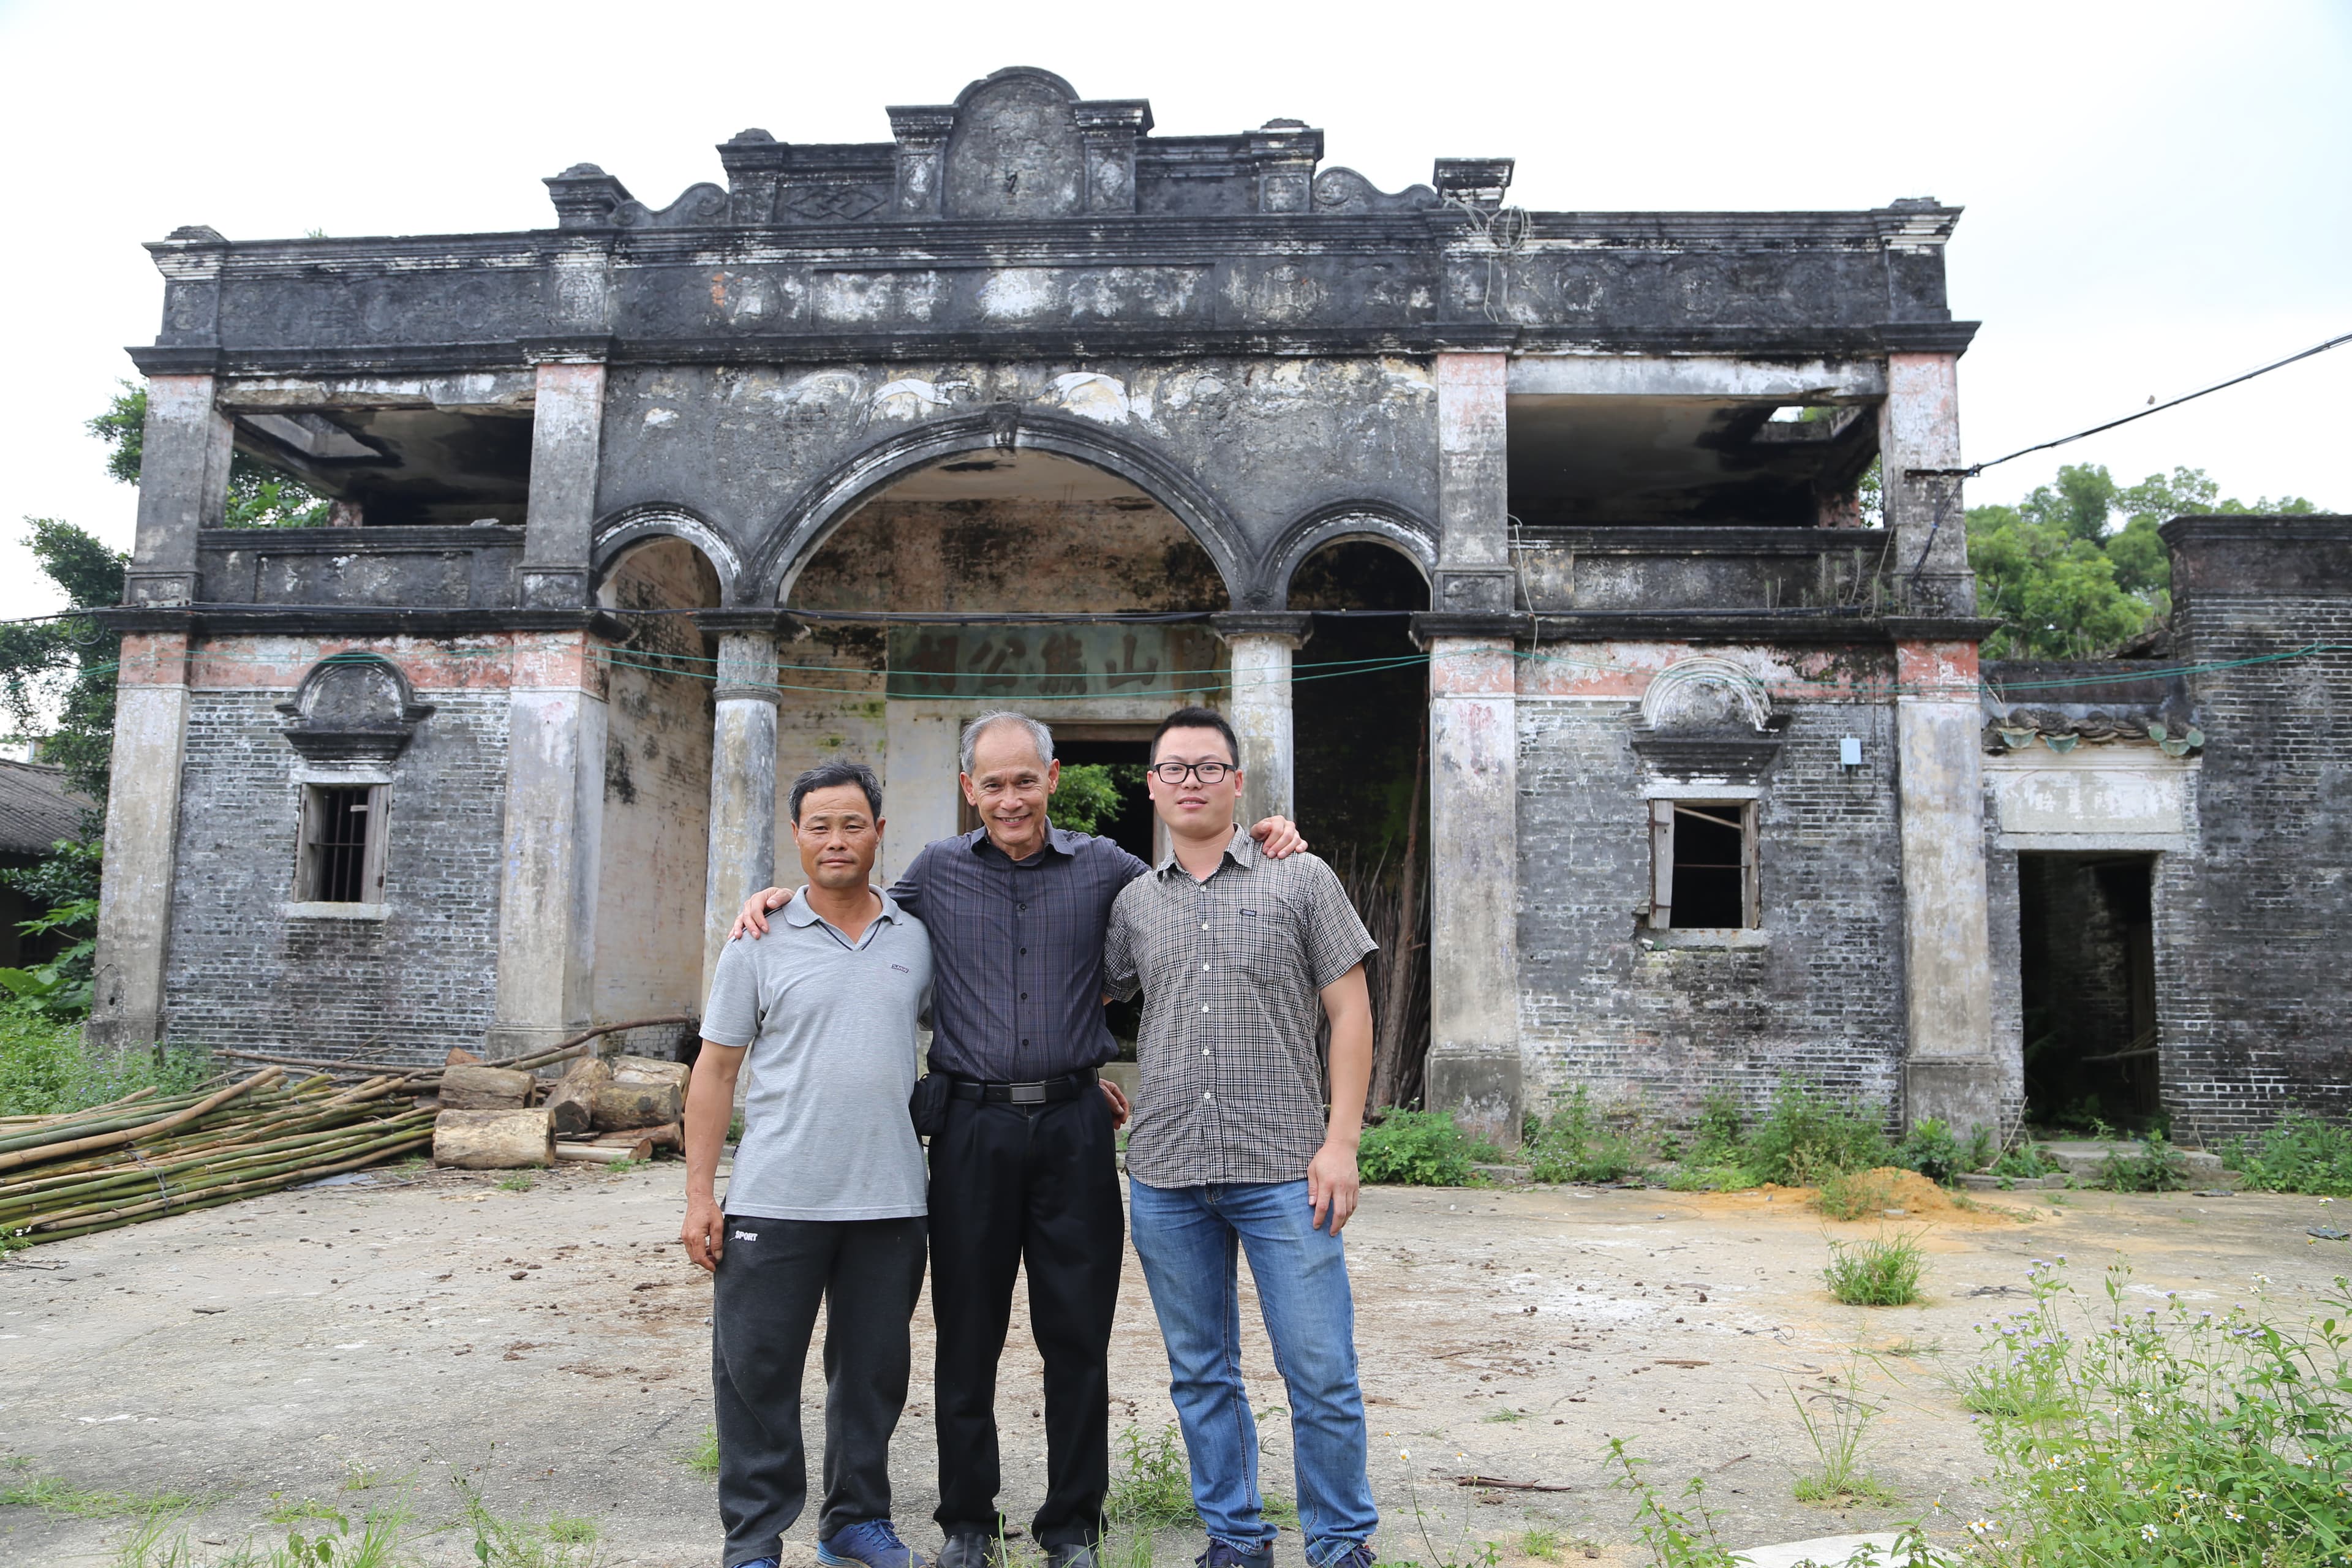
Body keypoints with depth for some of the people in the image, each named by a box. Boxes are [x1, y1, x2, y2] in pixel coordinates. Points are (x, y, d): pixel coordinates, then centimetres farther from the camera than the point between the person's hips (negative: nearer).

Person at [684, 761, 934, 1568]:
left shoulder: (917, 938, 6)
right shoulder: (759, 944, 1)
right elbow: (715, 1071, 2)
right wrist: (698, 1193, -3)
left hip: (889, 1200, 2)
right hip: (776, 1199, -2)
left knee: (873, 1373, 13)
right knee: (756, 1372, 5)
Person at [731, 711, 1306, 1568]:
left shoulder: (1102, 867, 6)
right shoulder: (937, 870, 7)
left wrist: (1260, 849, 0)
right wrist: (782, 894, 8)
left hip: (1074, 1126, 0)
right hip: (973, 1127, 0)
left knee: (1077, 1337, 6)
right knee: (967, 1337, 9)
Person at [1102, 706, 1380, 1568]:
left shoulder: (1301, 879, 1)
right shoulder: (1132, 903, 9)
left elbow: (1351, 1014, -1)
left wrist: (1340, 1144, -7)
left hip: (1282, 1171, -3)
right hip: (1166, 1176, 3)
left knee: (1321, 1375, 1)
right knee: (1202, 1375, 13)